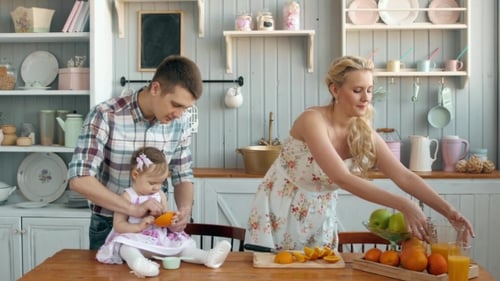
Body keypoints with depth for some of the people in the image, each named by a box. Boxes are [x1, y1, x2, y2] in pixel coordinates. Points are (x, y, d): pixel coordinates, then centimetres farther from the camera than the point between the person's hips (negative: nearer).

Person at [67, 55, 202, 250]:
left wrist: (185, 210, -17)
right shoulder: (105, 116, -20)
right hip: (109, 227, -3)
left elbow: (182, 176, 4)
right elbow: (79, 180, -26)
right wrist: (133, 209, -35)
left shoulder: (180, 122, -7)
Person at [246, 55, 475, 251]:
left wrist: (448, 211, -22)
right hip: (280, 212, -5)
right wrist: (402, 205, -40)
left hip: (319, 217, 5)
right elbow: (342, 178, -35)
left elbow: (404, 177, -11)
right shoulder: (313, 120, -26)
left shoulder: (364, 134, -8)